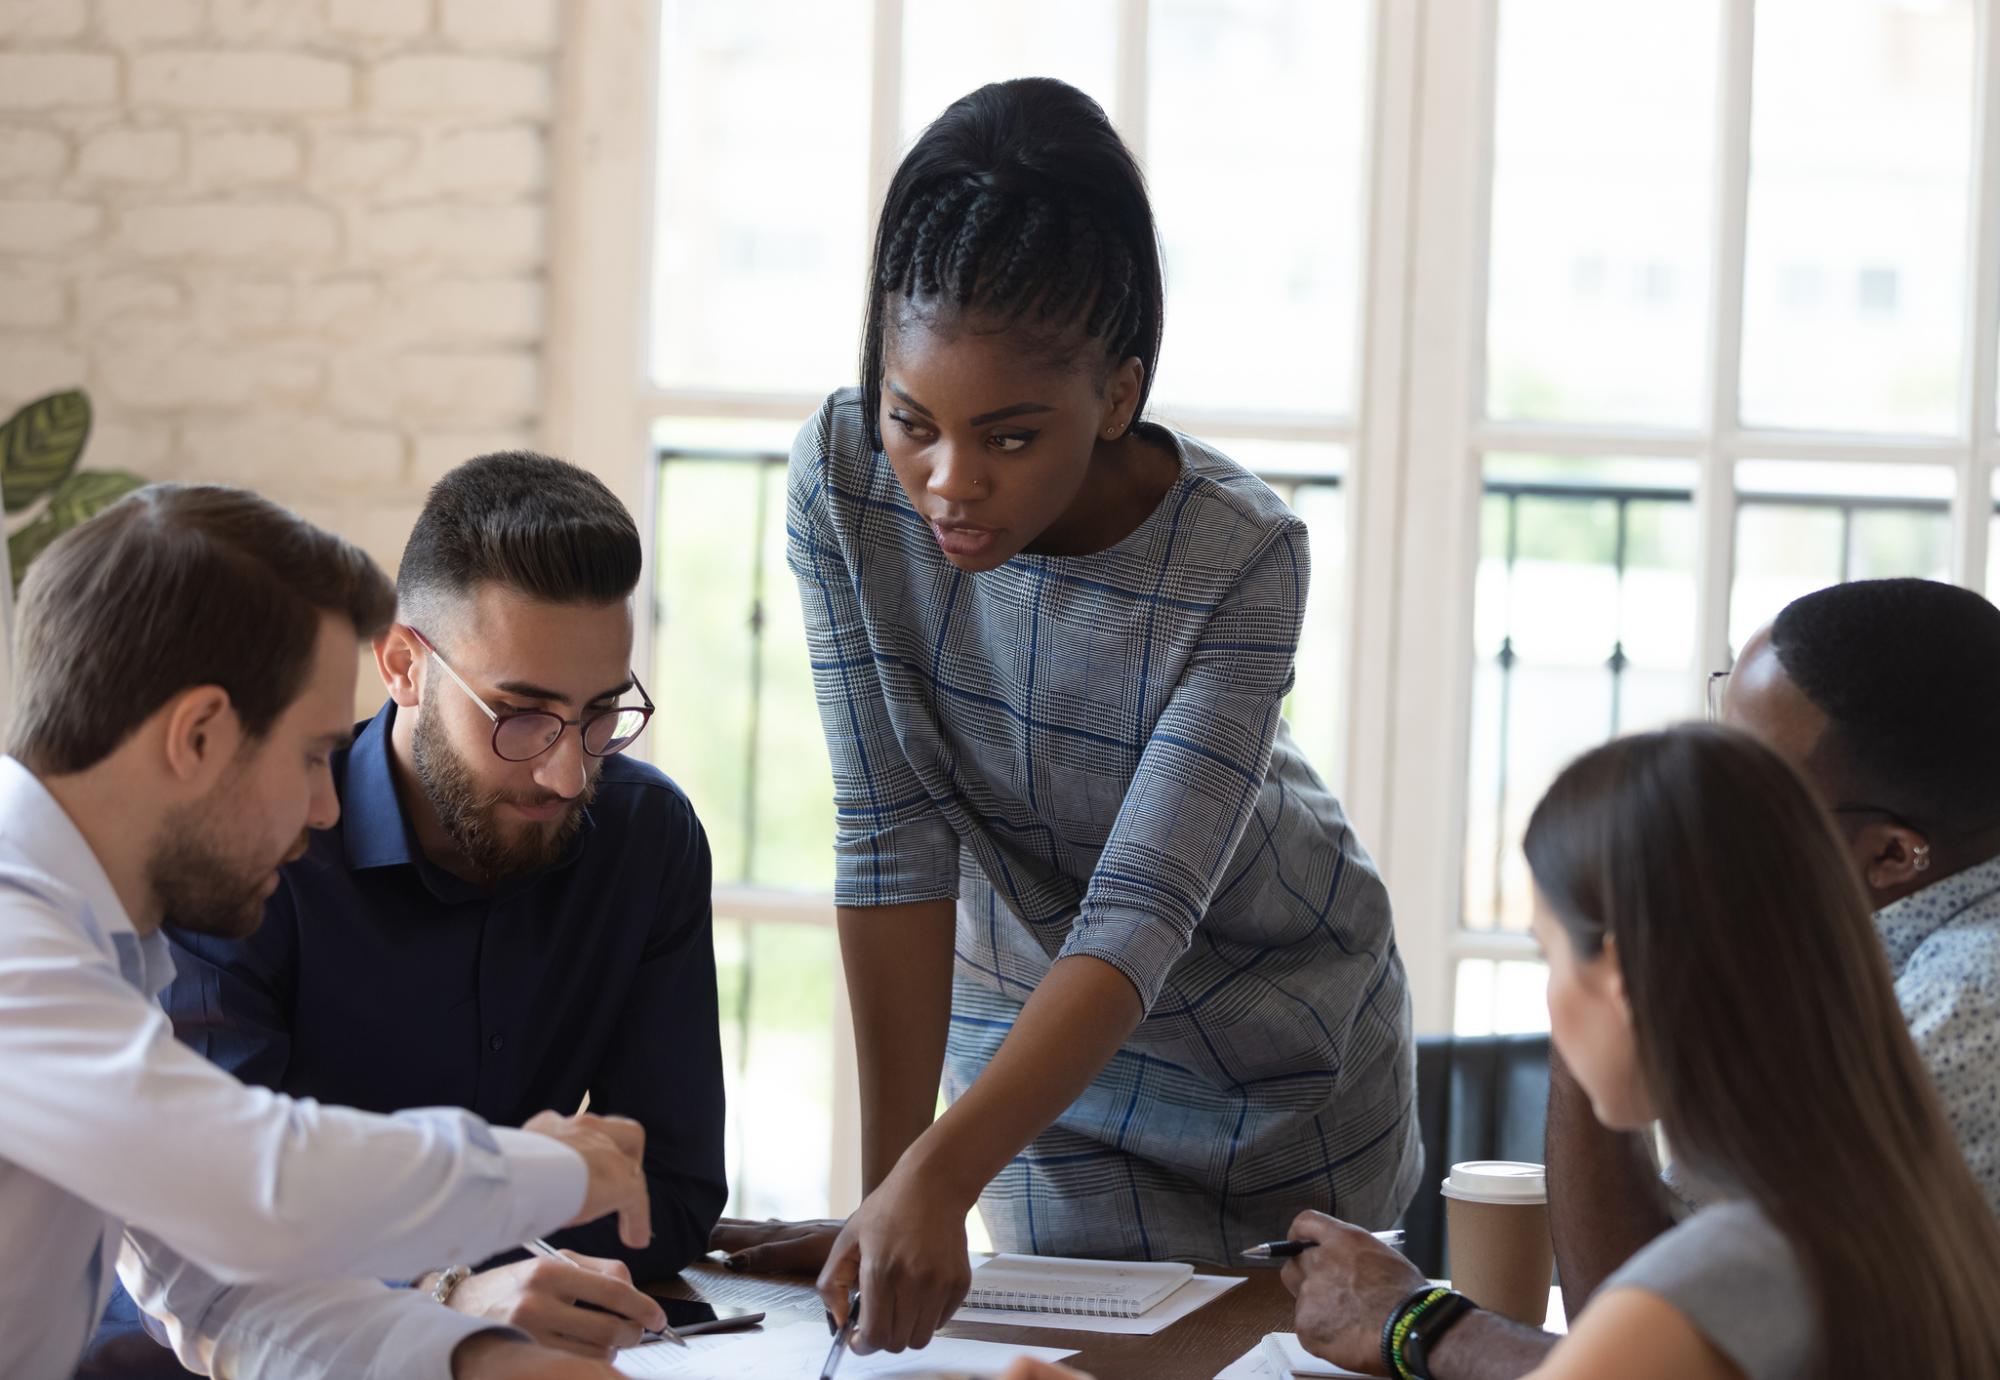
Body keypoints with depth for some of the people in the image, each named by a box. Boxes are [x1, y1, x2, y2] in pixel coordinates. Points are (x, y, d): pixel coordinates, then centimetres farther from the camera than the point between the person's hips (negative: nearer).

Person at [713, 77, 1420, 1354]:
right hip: (1025, 1008, 2)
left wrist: (939, 1175, -48)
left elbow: (1142, 921, -35)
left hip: (1276, 1023, -1)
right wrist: (886, 1190, -25)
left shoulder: (1240, 557, -31)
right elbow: (895, 839, -22)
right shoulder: (845, 484, -23)